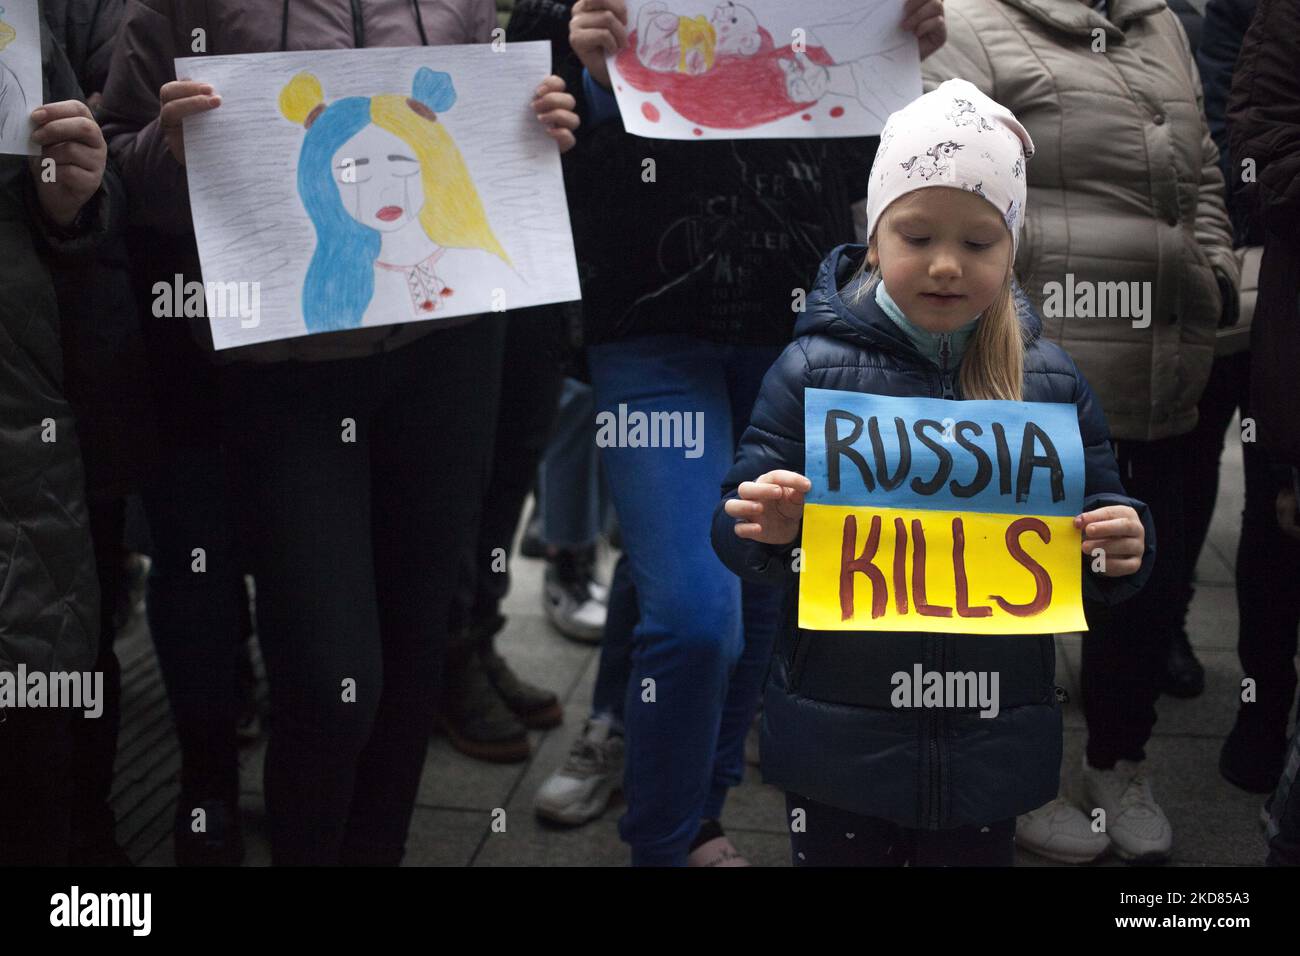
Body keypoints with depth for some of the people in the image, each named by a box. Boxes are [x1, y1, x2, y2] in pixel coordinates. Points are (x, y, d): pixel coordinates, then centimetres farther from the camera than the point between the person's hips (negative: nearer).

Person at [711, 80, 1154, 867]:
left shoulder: (1053, 381, 0)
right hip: (841, 743, -2)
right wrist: (766, 528, -26)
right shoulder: (813, 368, -6)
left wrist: (1123, 546, -15)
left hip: (992, 742, 2)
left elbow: (1101, 525, 7)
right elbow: (740, 534, -4)